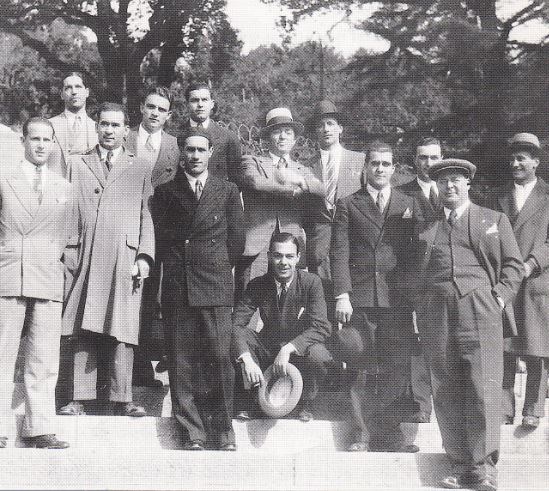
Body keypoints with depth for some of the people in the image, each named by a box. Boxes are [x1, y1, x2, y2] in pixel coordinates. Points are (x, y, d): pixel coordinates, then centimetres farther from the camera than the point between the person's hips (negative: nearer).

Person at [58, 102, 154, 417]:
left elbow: (146, 217, 9)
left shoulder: (140, 171, 15)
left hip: (125, 259, -1)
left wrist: (145, 257, -2)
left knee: (122, 329, -5)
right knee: (85, 330, -2)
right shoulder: (77, 165, 17)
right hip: (87, 258, 1)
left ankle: (120, 398, -1)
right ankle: (82, 397, 2)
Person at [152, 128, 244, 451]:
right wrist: (175, 263, 5)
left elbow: (237, 240, 12)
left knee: (219, 356, -8)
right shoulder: (166, 192, 14)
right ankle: (193, 432, 2)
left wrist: (219, 267, 11)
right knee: (181, 360, -2)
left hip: (216, 285, -1)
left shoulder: (228, 191, 12)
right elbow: (160, 237, 11)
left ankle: (224, 430, 1)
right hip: (177, 287, 1)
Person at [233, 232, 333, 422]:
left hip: (301, 348, -2)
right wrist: (247, 359, -34)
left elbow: (321, 327, -22)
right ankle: (243, 402, -8)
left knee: (317, 355, -36)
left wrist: (288, 349, -36)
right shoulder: (257, 285, -7)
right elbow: (235, 324, -16)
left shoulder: (311, 282, -13)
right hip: (267, 349, 2)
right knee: (239, 336, -25)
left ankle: (306, 405, -4)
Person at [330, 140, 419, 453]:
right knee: (362, 371, 0)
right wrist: (342, 295, -8)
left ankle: (390, 434, 9)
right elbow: (339, 254, 2)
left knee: (396, 369, 1)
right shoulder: (348, 205, 9)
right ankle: (361, 436, 8)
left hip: (398, 299, 1)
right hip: (360, 298, -1)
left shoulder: (409, 205, 13)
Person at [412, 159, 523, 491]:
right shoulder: (425, 229, 20)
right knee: (446, 391, 0)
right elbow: (417, 273, 20)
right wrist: (421, 307, 7)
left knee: (483, 386, -10)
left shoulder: (494, 221, 15)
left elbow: (514, 264, 10)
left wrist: (500, 296, -3)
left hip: (480, 310, -2)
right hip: (436, 315, 3)